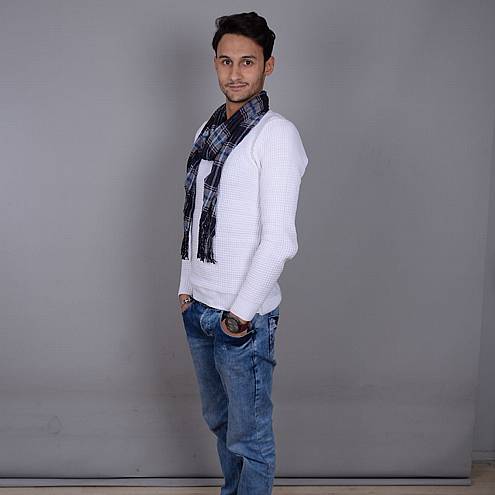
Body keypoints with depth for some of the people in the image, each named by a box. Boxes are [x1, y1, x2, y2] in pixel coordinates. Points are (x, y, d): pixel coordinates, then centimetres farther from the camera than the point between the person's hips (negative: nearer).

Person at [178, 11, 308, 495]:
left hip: (244, 316, -7)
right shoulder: (208, 130, 11)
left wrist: (241, 312, -17)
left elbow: (279, 237, -20)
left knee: (249, 436, 7)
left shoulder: (277, 134, -14)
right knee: (219, 420, 22)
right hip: (198, 310, 8)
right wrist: (187, 286, 14)